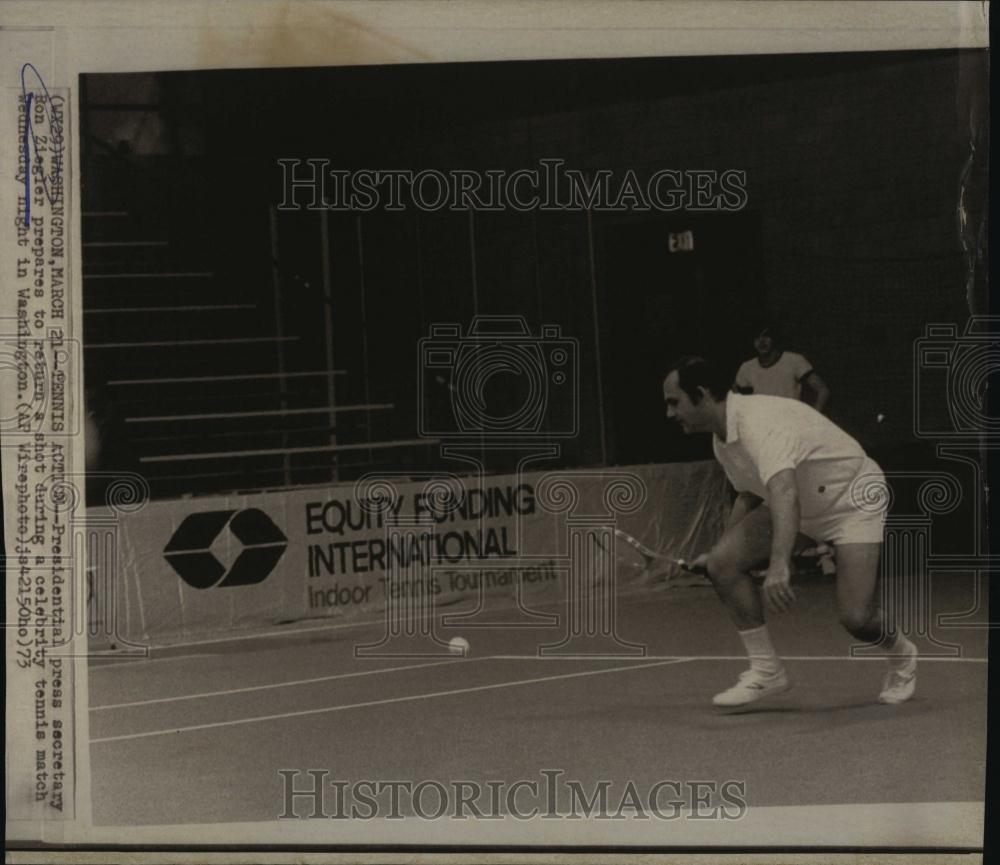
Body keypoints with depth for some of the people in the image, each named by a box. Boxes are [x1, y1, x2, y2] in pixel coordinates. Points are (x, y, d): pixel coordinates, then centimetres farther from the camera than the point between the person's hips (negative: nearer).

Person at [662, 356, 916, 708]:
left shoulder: (758, 421, -34)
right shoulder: (723, 439, -2)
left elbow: (783, 490, -50)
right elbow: (750, 494, 17)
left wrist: (779, 565, -64)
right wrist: (716, 552, 17)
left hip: (854, 498, -8)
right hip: (800, 507, 9)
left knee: (856, 618, -21)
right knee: (723, 563, -11)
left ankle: (901, 656, 14)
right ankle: (767, 670, -1)